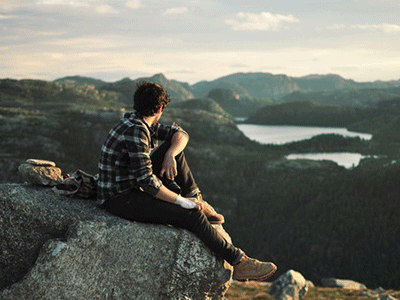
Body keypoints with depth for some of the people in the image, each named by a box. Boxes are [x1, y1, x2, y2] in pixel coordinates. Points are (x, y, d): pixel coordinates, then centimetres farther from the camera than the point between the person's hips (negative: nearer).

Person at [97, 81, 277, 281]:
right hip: (120, 200, -10)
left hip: (133, 186, 10)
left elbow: (180, 134, 11)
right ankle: (239, 263, -11)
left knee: (173, 147, 7)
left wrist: (170, 155, -11)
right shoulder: (136, 131, -22)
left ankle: (197, 200, 7)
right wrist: (181, 201, -20)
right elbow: (147, 181, -26)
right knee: (191, 216, -19)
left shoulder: (140, 123, 6)